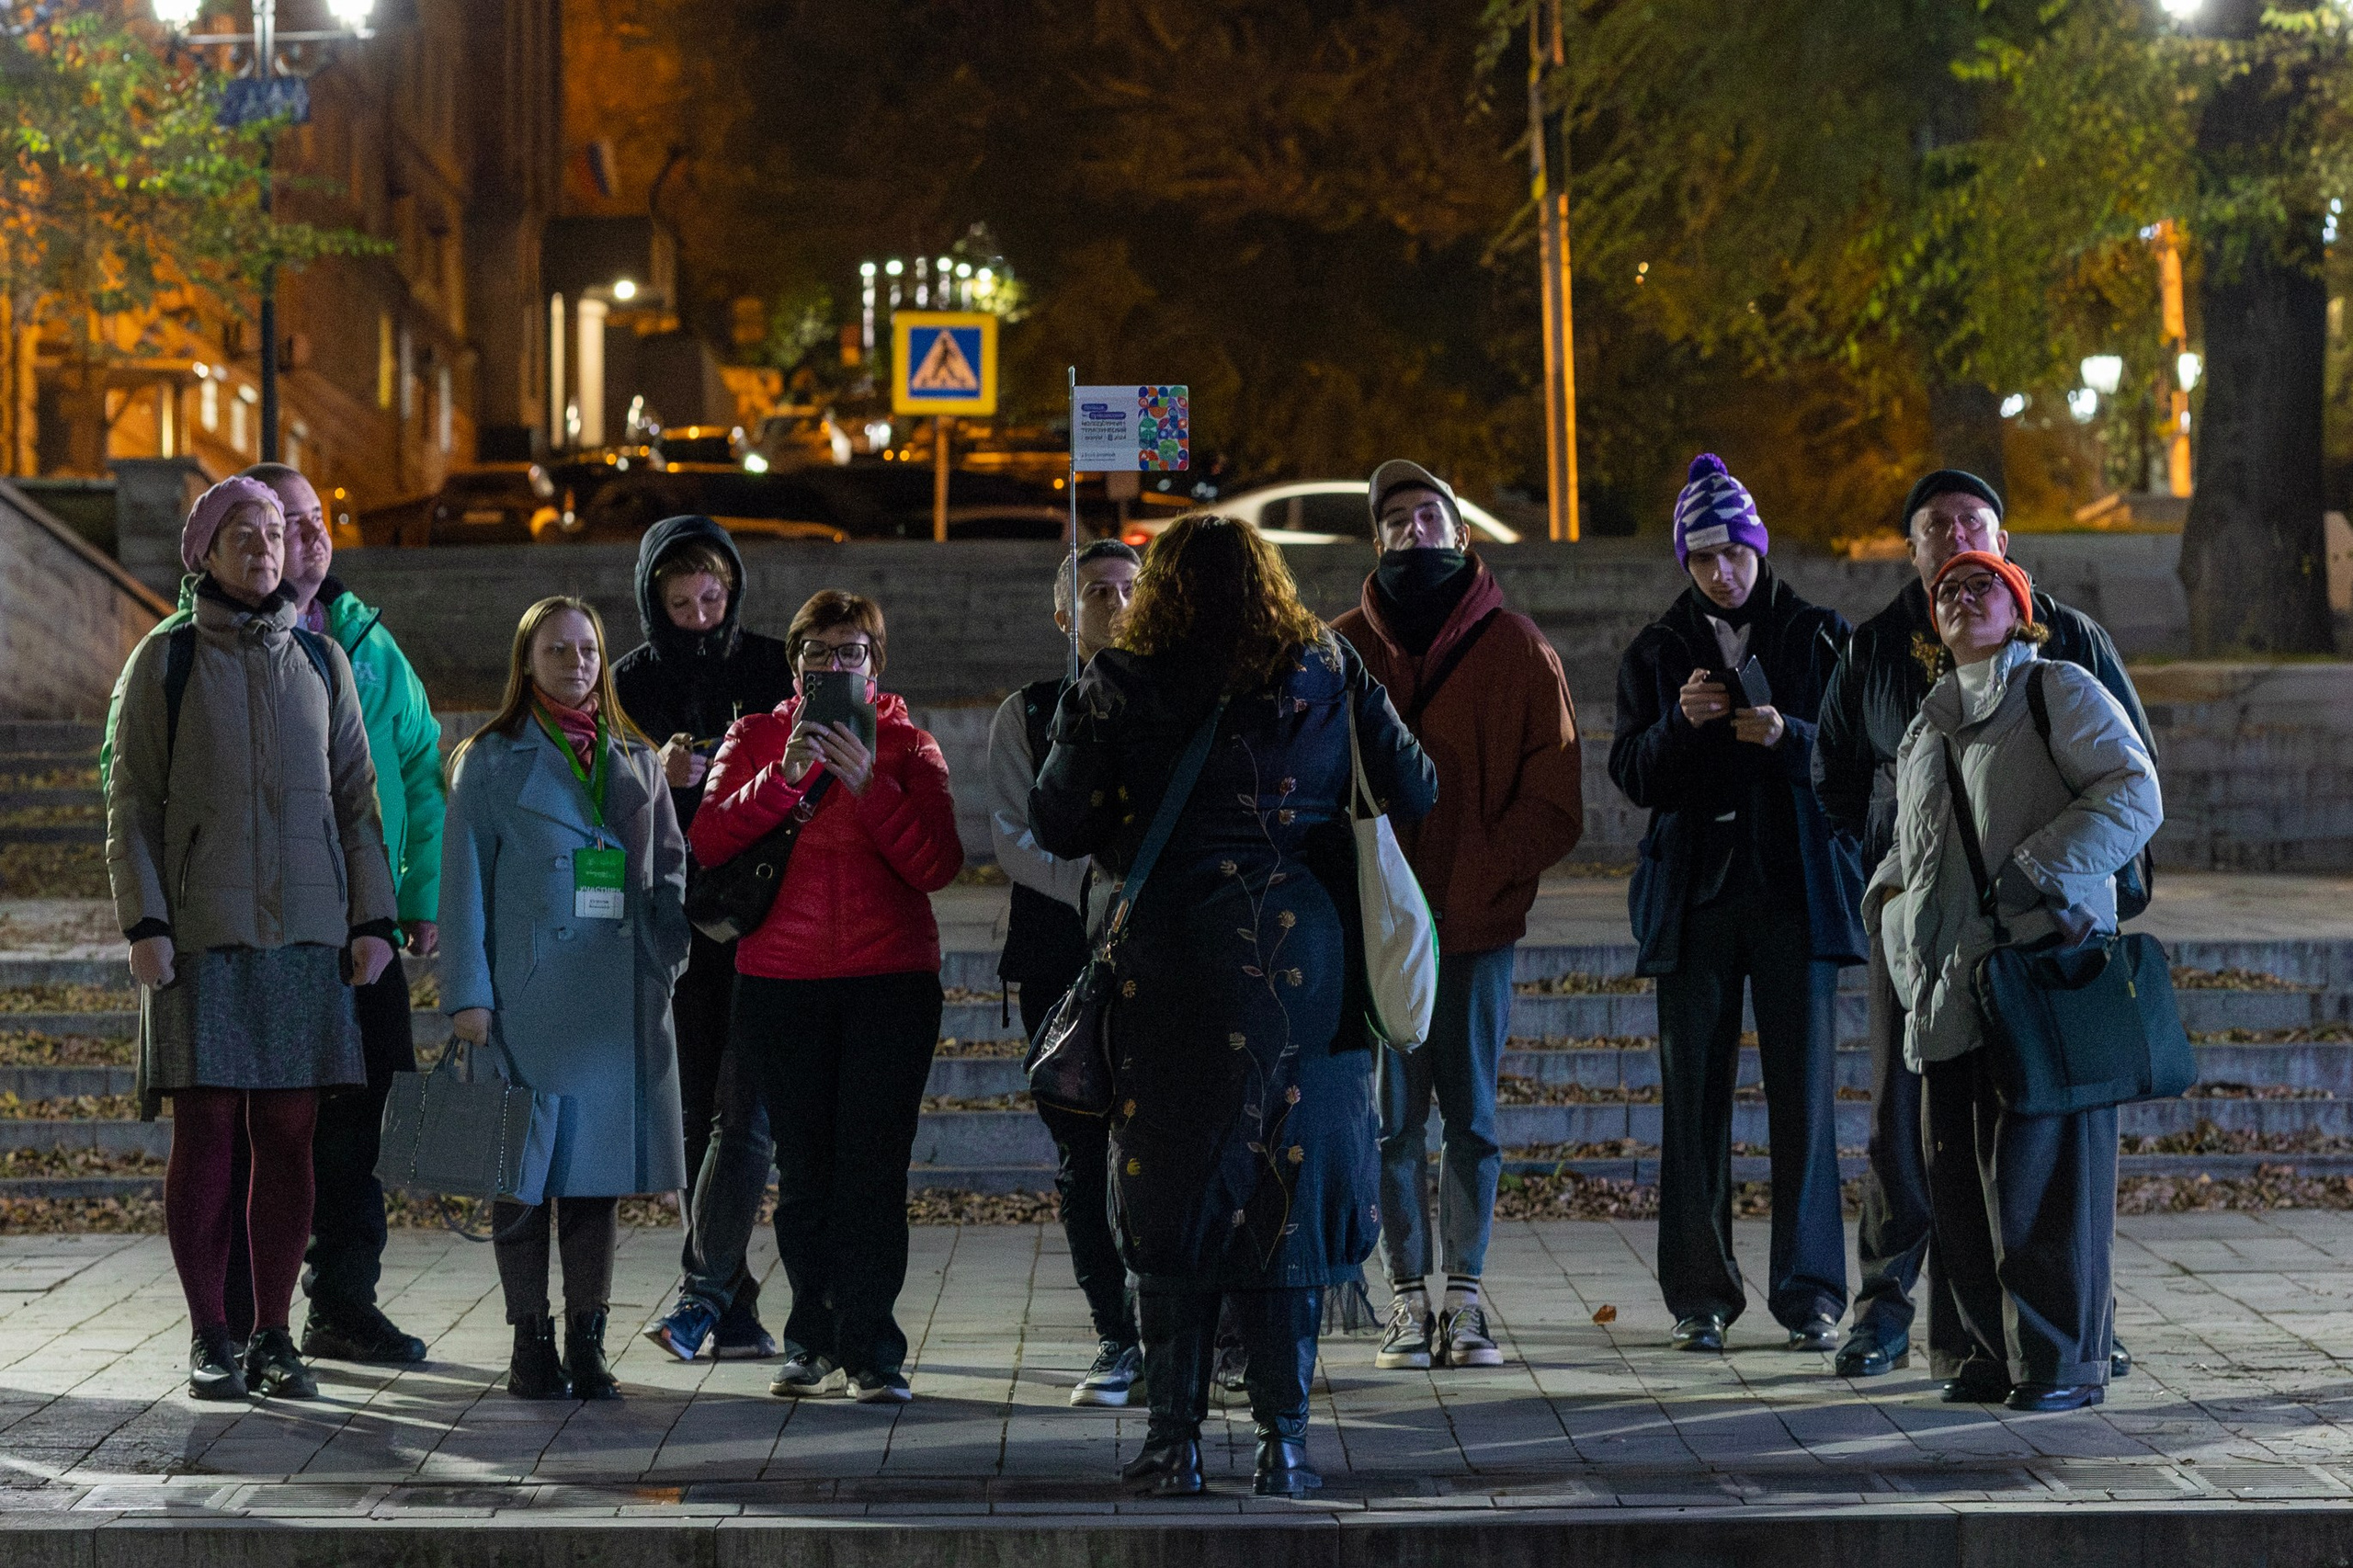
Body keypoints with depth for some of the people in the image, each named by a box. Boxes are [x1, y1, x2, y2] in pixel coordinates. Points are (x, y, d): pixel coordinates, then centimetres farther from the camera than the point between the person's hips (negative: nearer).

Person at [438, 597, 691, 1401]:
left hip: (620, 996, 3)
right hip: (528, 996, -3)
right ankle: (531, 1344, 8)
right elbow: (464, 881, 0)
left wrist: (665, 958, 2)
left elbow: (670, 868, 16)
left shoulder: (637, 761, 15)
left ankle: (587, 1340, 12)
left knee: (602, 1165, 5)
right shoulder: (492, 761, 3)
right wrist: (467, 994, -7)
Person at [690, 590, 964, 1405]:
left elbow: (938, 864, -6)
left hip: (890, 981, -1)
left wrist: (867, 783, -15)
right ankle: (814, 1339, 13)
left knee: (873, 1166, -8)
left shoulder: (907, 745, 7)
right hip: (779, 984, 1)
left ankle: (871, 1348, -4)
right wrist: (786, 774, -14)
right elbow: (708, 842, -4)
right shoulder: (755, 739, 11)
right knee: (804, 1168, 1)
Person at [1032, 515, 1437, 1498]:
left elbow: (1056, 827, 0)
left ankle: (1175, 1438, 7)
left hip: (1172, 962, -1)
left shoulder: (1118, 688, -2)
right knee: (1289, 1188, 6)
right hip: (1305, 961, 1)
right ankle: (1282, 1442, 7)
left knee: (1170, 1186, 6)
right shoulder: (1329, 675, 3)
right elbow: (1414, 796, 5)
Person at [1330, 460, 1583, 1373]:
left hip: (1480, 924, 0)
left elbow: (1554, 800, 1)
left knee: (1471, 1117, 3)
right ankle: (1409, 1298, 7)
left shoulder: (1516, 649, 4)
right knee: (1393, 1118, 1)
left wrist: (1477, 878, -10)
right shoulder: (1341, 649, 6)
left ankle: (1464, 1299, 9)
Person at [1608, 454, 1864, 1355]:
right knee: (1694, 1093, -1)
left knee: (1804, 1090, -4)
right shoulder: (1658, 651, 11)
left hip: (1797, 890, -1)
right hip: (1695, 895, 1)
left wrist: (1789, 736, -16)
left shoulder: (1819, 635, 8)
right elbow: (1631, 775, 5)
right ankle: (1700, 1297, 6)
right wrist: (1680, 723, -13)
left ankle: (1809, 1292, 2)